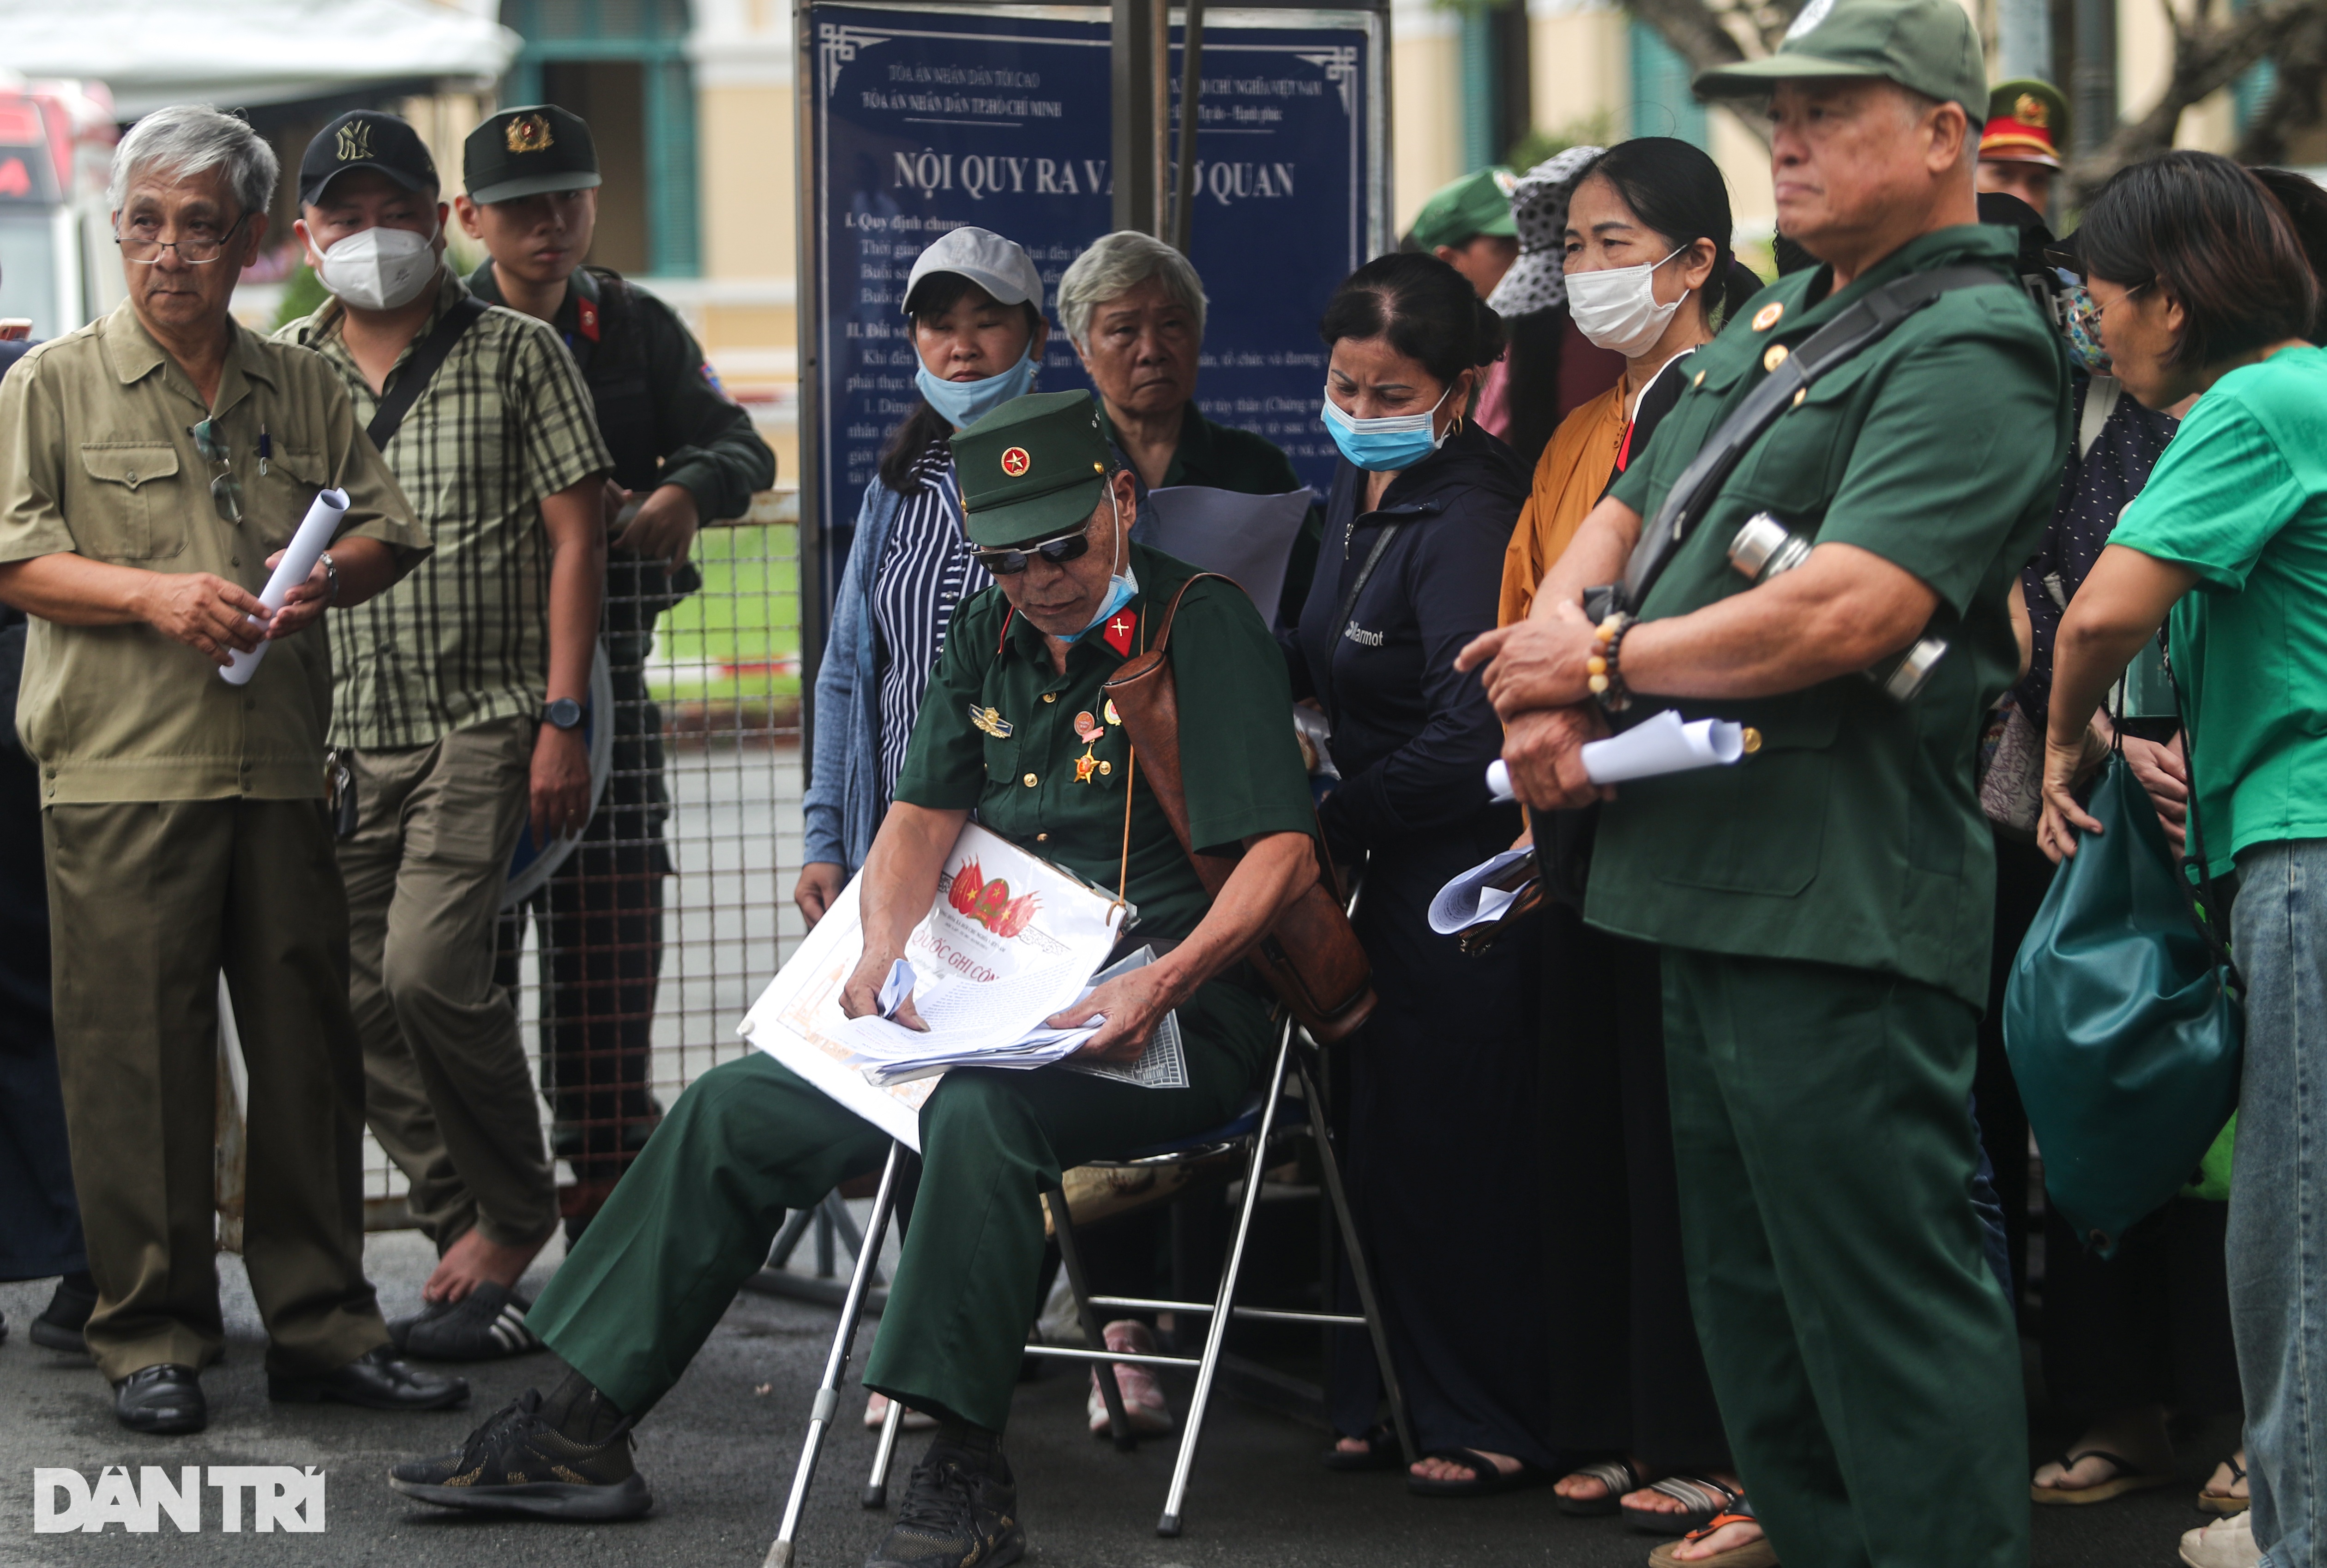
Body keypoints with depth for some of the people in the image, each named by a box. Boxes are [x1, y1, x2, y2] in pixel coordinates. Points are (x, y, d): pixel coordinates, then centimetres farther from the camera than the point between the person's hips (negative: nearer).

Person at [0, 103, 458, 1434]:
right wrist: (155, 594, -16)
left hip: (283, 768, 4)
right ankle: (152, 1337, 5)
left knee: (310, 1046, 5)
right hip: (122, 773, -3)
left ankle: (323, 1324, 13)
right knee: (137, 1059, -3)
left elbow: (389, 532, 15)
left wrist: (325, 579, -6)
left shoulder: (305, 390, 15)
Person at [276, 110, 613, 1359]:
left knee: (427, 967, -19)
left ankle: (513, 1219, 0)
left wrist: (561, 719, -9)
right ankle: (474, 1237, 13)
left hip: (484, 720, -4)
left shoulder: (516, 354, 2)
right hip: (335, 734, 5)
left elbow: (575, 537, -1)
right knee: (359, 1002, 1)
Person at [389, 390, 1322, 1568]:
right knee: (737, 1111, 2)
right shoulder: (989, 639, 13)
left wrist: (1164, 984, -31)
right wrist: (884, 953, -9)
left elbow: (1285, 851, -18)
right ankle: (578, 1429, 5)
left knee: (979, 1110, -38)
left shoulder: (1202, 626, -10)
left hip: (1166, 1025, -8)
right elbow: (922, 817, 13)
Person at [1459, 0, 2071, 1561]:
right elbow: (1621, 521, 22)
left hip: (1837, 905, -10)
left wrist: (1609, 661, -11)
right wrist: (1548, 686, 1)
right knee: (1756, 1302, 16)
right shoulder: (1771, 329, 19)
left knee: (1888, 1301, -8)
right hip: (1711, 885, 10)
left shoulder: (1972, 348, -11)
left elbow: (1848, 610, -23)